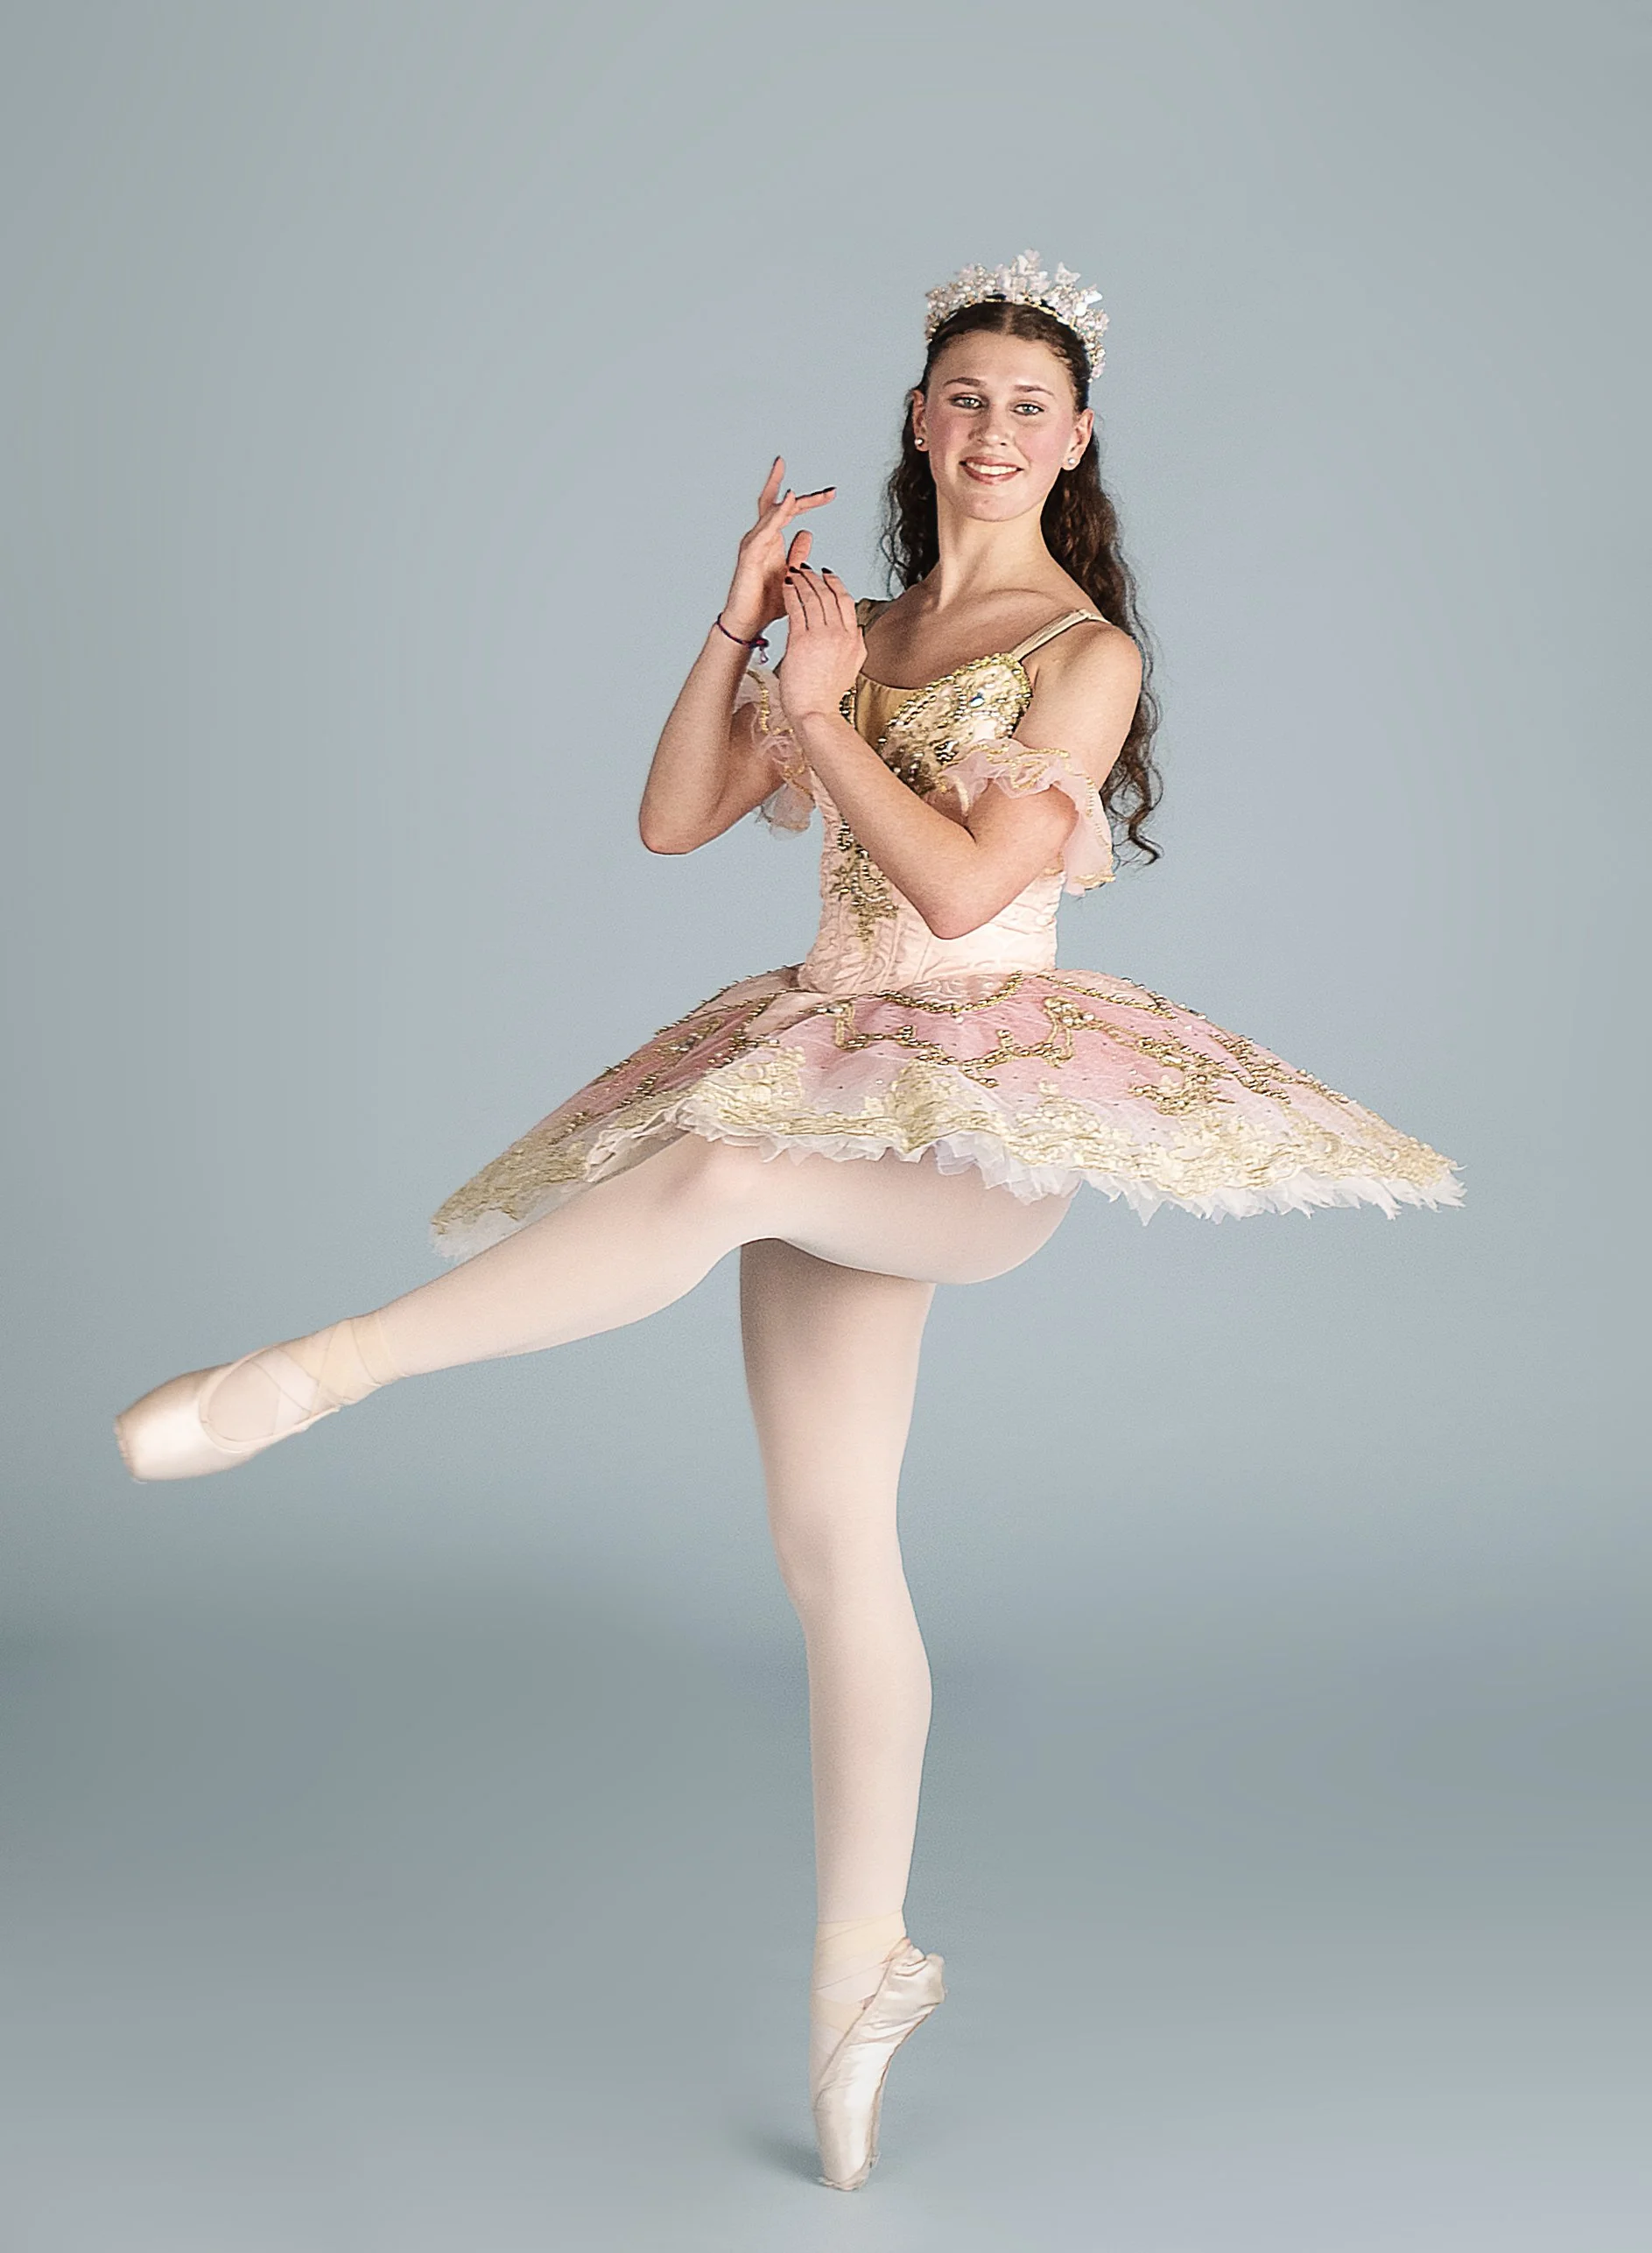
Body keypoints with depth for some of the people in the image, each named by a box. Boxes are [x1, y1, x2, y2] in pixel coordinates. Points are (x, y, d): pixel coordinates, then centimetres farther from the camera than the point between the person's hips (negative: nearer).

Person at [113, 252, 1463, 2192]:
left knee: (724, 1167, -39)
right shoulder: (854, 635, 16)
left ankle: (326, 1367, -36)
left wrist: (821, 711, -8)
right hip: (823, 1084, 6)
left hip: (984, 1100, -6)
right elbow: (673, 817, 9)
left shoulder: (1087, 649, -2)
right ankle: (861, 1962, 15)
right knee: (829, 1544, 4)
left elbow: (966, 885, -13)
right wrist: (738, 623, 1)